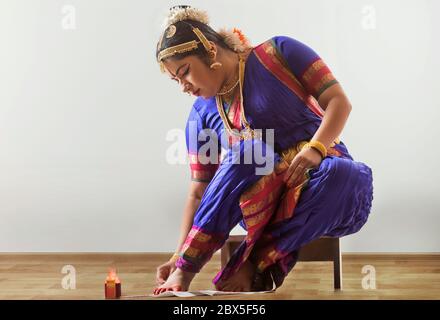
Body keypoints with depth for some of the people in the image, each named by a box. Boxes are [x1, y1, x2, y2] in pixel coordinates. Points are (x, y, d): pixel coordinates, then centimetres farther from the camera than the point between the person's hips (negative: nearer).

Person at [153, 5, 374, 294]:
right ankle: (187, 267, -31)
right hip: (264, 203, 2)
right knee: (248, 152, -31)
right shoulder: (203, 113, 9)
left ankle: (254, 265, -30)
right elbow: (199, 192, 7)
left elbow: (339, 101, -8)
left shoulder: (279, 53, -2)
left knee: (345, 173, -38)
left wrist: (315, 149, -27)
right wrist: (181, 257, -6)